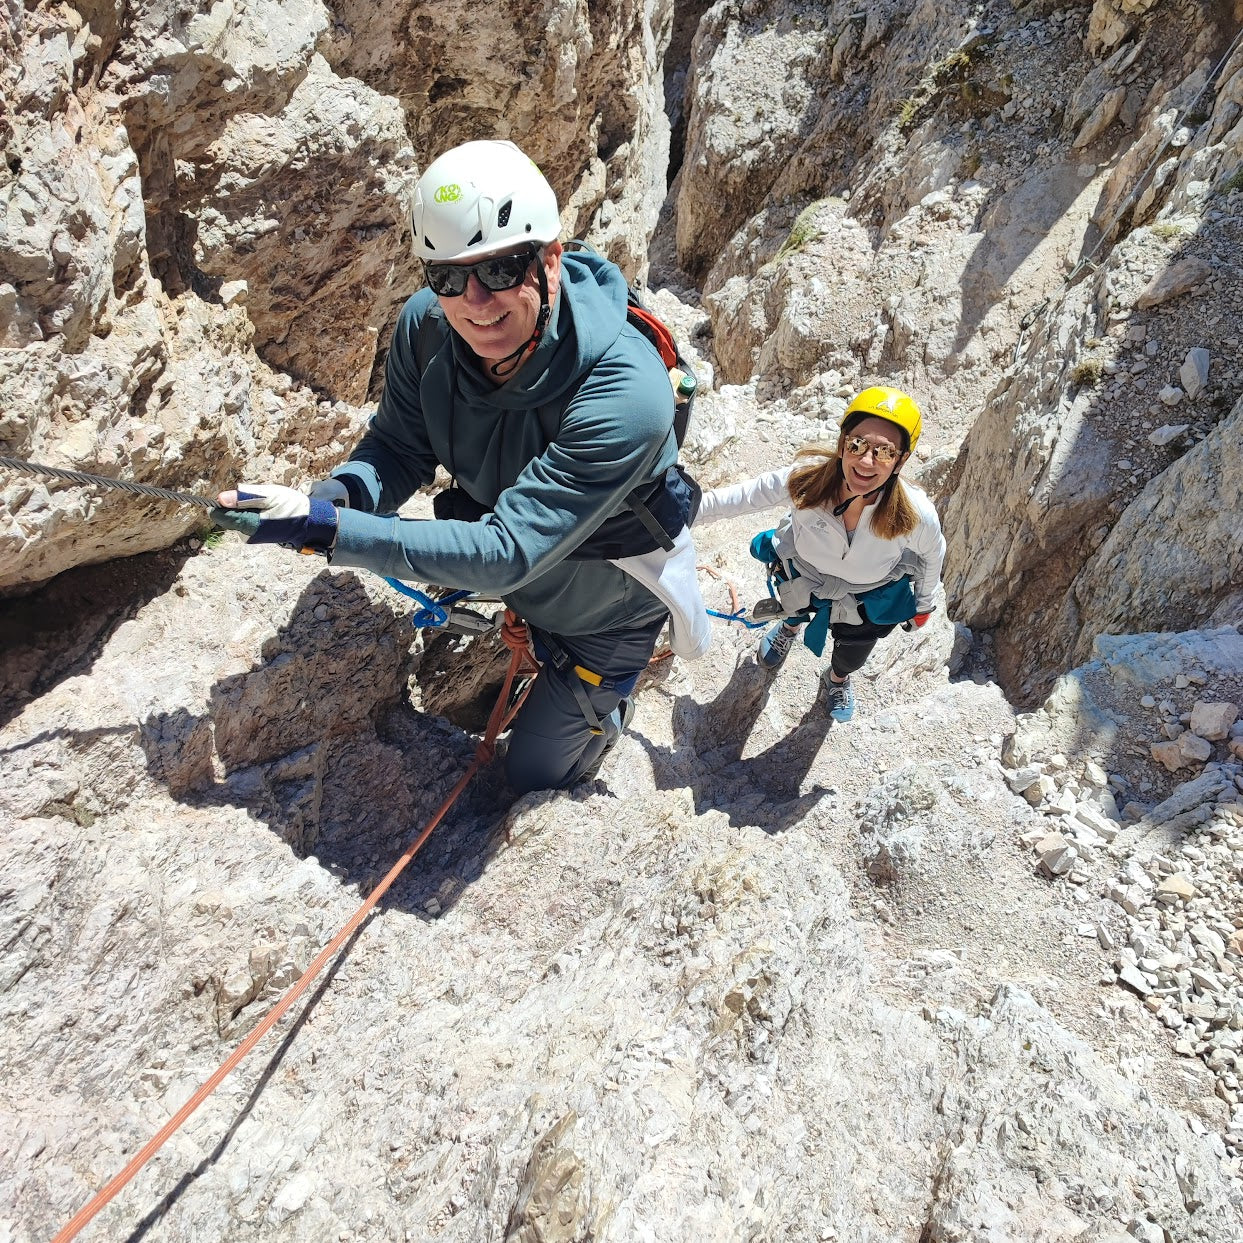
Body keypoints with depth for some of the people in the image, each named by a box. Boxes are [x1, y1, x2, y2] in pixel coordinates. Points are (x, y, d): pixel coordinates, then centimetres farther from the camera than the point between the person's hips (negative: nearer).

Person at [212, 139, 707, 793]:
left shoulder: (626, 393, -42)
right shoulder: (427, 325, -24)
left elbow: (506, 554, -42)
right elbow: (398, 449, -11)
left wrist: (327, 528, -46)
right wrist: (332, 498, -35)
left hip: (605, 602, -5)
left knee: (535, 772, 6)